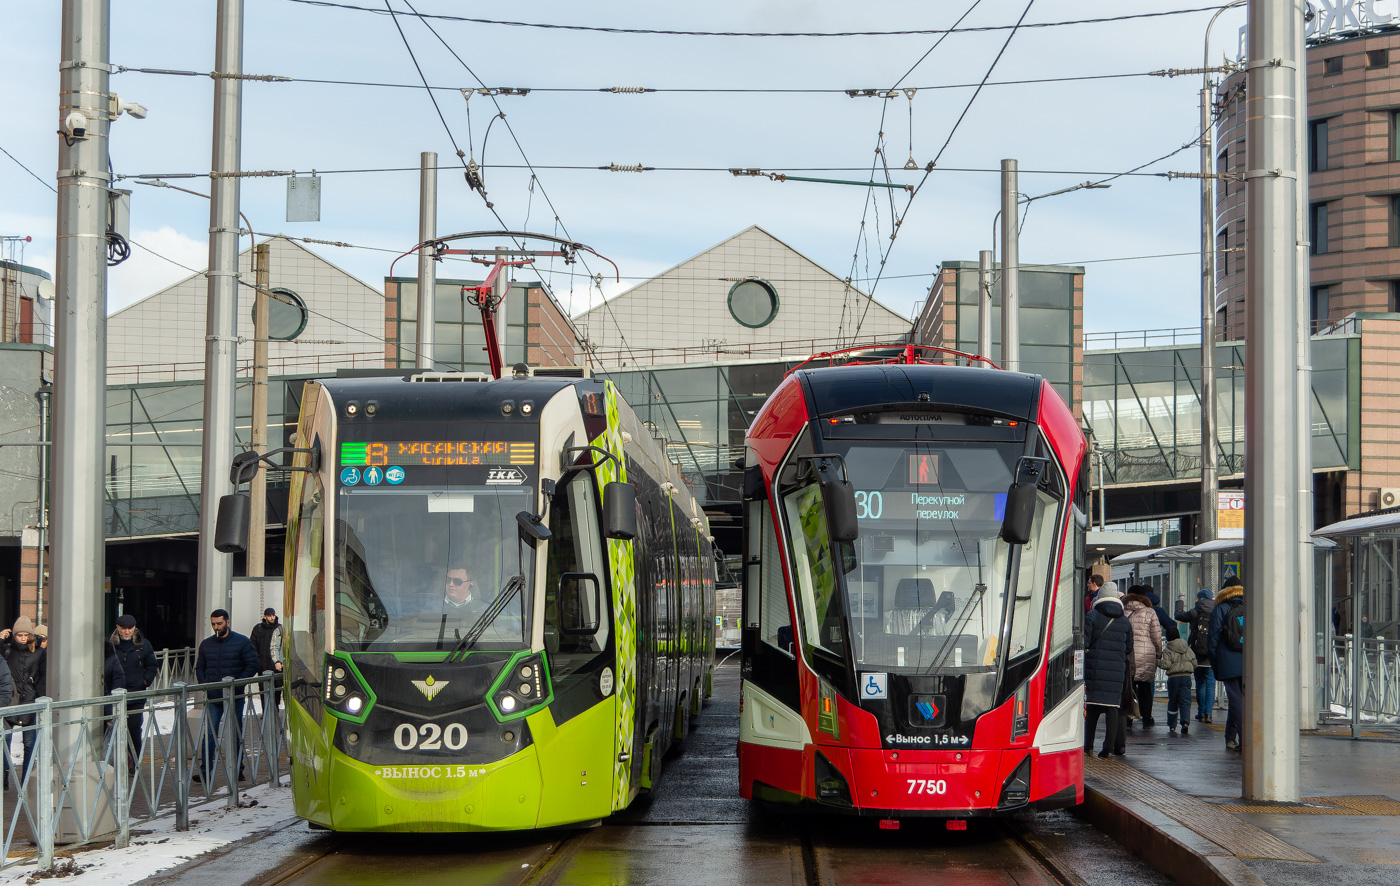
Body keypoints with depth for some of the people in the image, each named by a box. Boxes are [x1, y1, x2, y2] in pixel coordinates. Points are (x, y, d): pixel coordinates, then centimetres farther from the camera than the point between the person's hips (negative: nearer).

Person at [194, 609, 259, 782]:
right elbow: (199, 668, 15)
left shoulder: (242, 642, -3)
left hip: (235, 697, -2)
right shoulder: (206, 644, 9)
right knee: (210, 733, -3)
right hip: (213, 697, 2)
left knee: (235, 734, 6)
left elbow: (252, 666, -4)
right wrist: (205, 685, -2)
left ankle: (238, 770, 16)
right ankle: (205, 770, -3)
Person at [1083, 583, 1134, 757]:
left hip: (1095, 667, -2)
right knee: (1113, 706, 4)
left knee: (1091, 706, 4)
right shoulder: (1124, 622, 8)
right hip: (1117, 670, 2)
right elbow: (1128, 649, 12)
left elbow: (1084, 643, -8)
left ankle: (1088, 746, 5)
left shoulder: (1091, 617, -3)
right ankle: (1110, 746, -1)